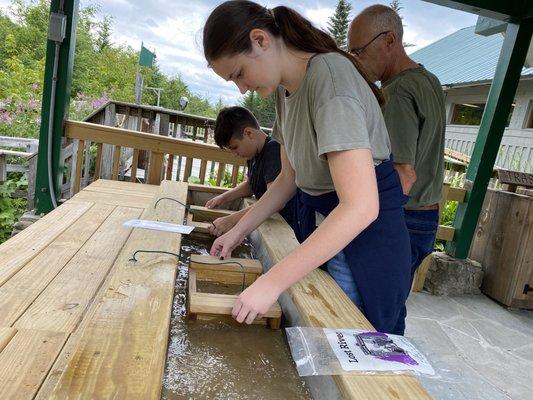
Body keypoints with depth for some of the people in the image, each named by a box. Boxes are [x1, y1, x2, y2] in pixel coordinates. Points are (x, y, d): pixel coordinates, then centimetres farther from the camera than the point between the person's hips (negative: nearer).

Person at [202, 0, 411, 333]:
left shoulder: (329, 75, -23)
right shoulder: (284, 87, 4)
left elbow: (361, 206, -32)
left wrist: (272, 282, -31)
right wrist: (239, 231, 3)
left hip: (367, 230, -7)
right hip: (318, 225, 7)